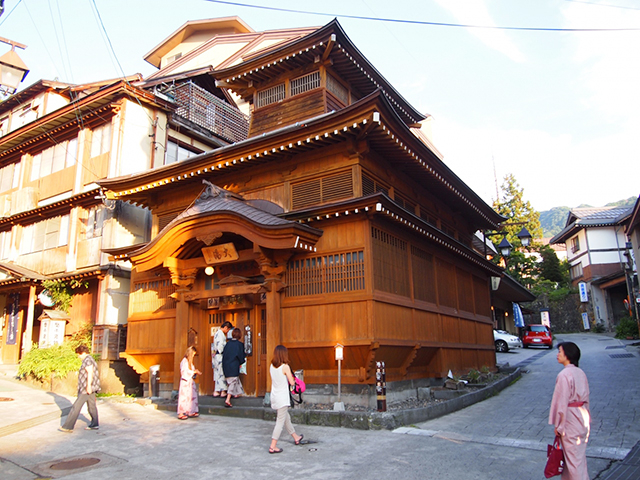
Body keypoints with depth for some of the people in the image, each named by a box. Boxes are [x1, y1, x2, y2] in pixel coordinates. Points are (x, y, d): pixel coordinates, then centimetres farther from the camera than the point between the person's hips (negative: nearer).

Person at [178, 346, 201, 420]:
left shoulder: (189, 361, 14)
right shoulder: (184, 361, -15)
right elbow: (185, 372, -20)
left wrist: (195, 371, 5)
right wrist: (194, 372, -14)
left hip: (190, 381, 9)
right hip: (185, 382, -9)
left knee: (191, 396, 10)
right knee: (184, 397, -5)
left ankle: (191, 412, 17)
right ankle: (181, 414, 3)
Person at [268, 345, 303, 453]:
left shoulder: (272, 366, 2)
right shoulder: (285, 367, -17)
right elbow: (292, 382, -11)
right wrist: (293, 378, 9)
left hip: (274, 396, 8)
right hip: (282, 398, -7)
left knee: (286, 418, 21)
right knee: (280, 422, 1)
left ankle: (296, 437, 39)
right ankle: (273, 446, 2)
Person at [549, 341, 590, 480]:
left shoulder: (564, 375, -21)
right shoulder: (580, 373, 3)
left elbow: (561, 402, -20)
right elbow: (586, 398, 11)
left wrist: (558, 425, -10)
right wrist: (585, 417, 21)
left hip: (570, 420, -8)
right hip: (583, 417, 8)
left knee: (573, 457, 4)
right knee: (579, 454, 19)